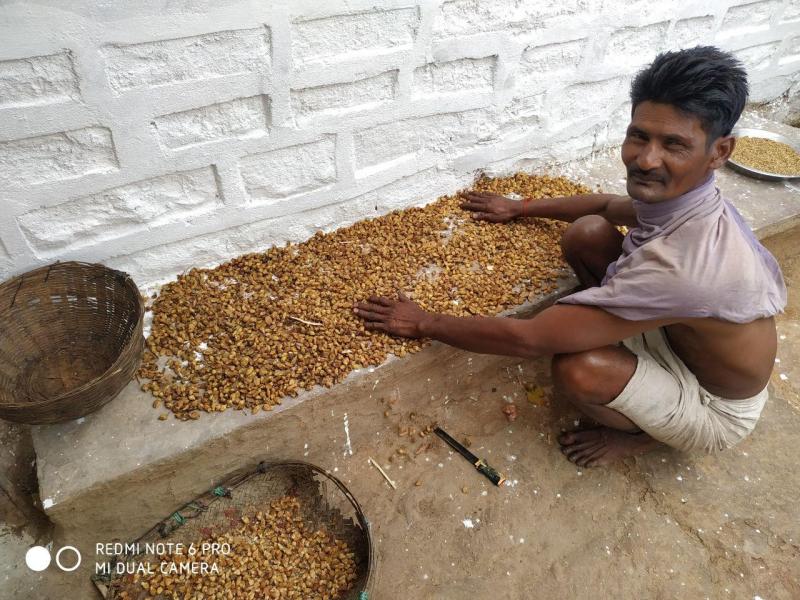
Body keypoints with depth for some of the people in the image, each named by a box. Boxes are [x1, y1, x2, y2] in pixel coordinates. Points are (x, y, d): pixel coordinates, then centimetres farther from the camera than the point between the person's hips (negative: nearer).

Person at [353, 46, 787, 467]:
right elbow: (606, 205, 12)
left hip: (716, 407, -6)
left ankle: (644, 433, 0)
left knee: (578, 370, -36)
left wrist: (425, 324, -24)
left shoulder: (678, 265, -42)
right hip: (674, 335, 7)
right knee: (588, 233, -9)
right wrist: (520, 208, 17)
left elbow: (528, 339, -37)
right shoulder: (679, 195, -14)